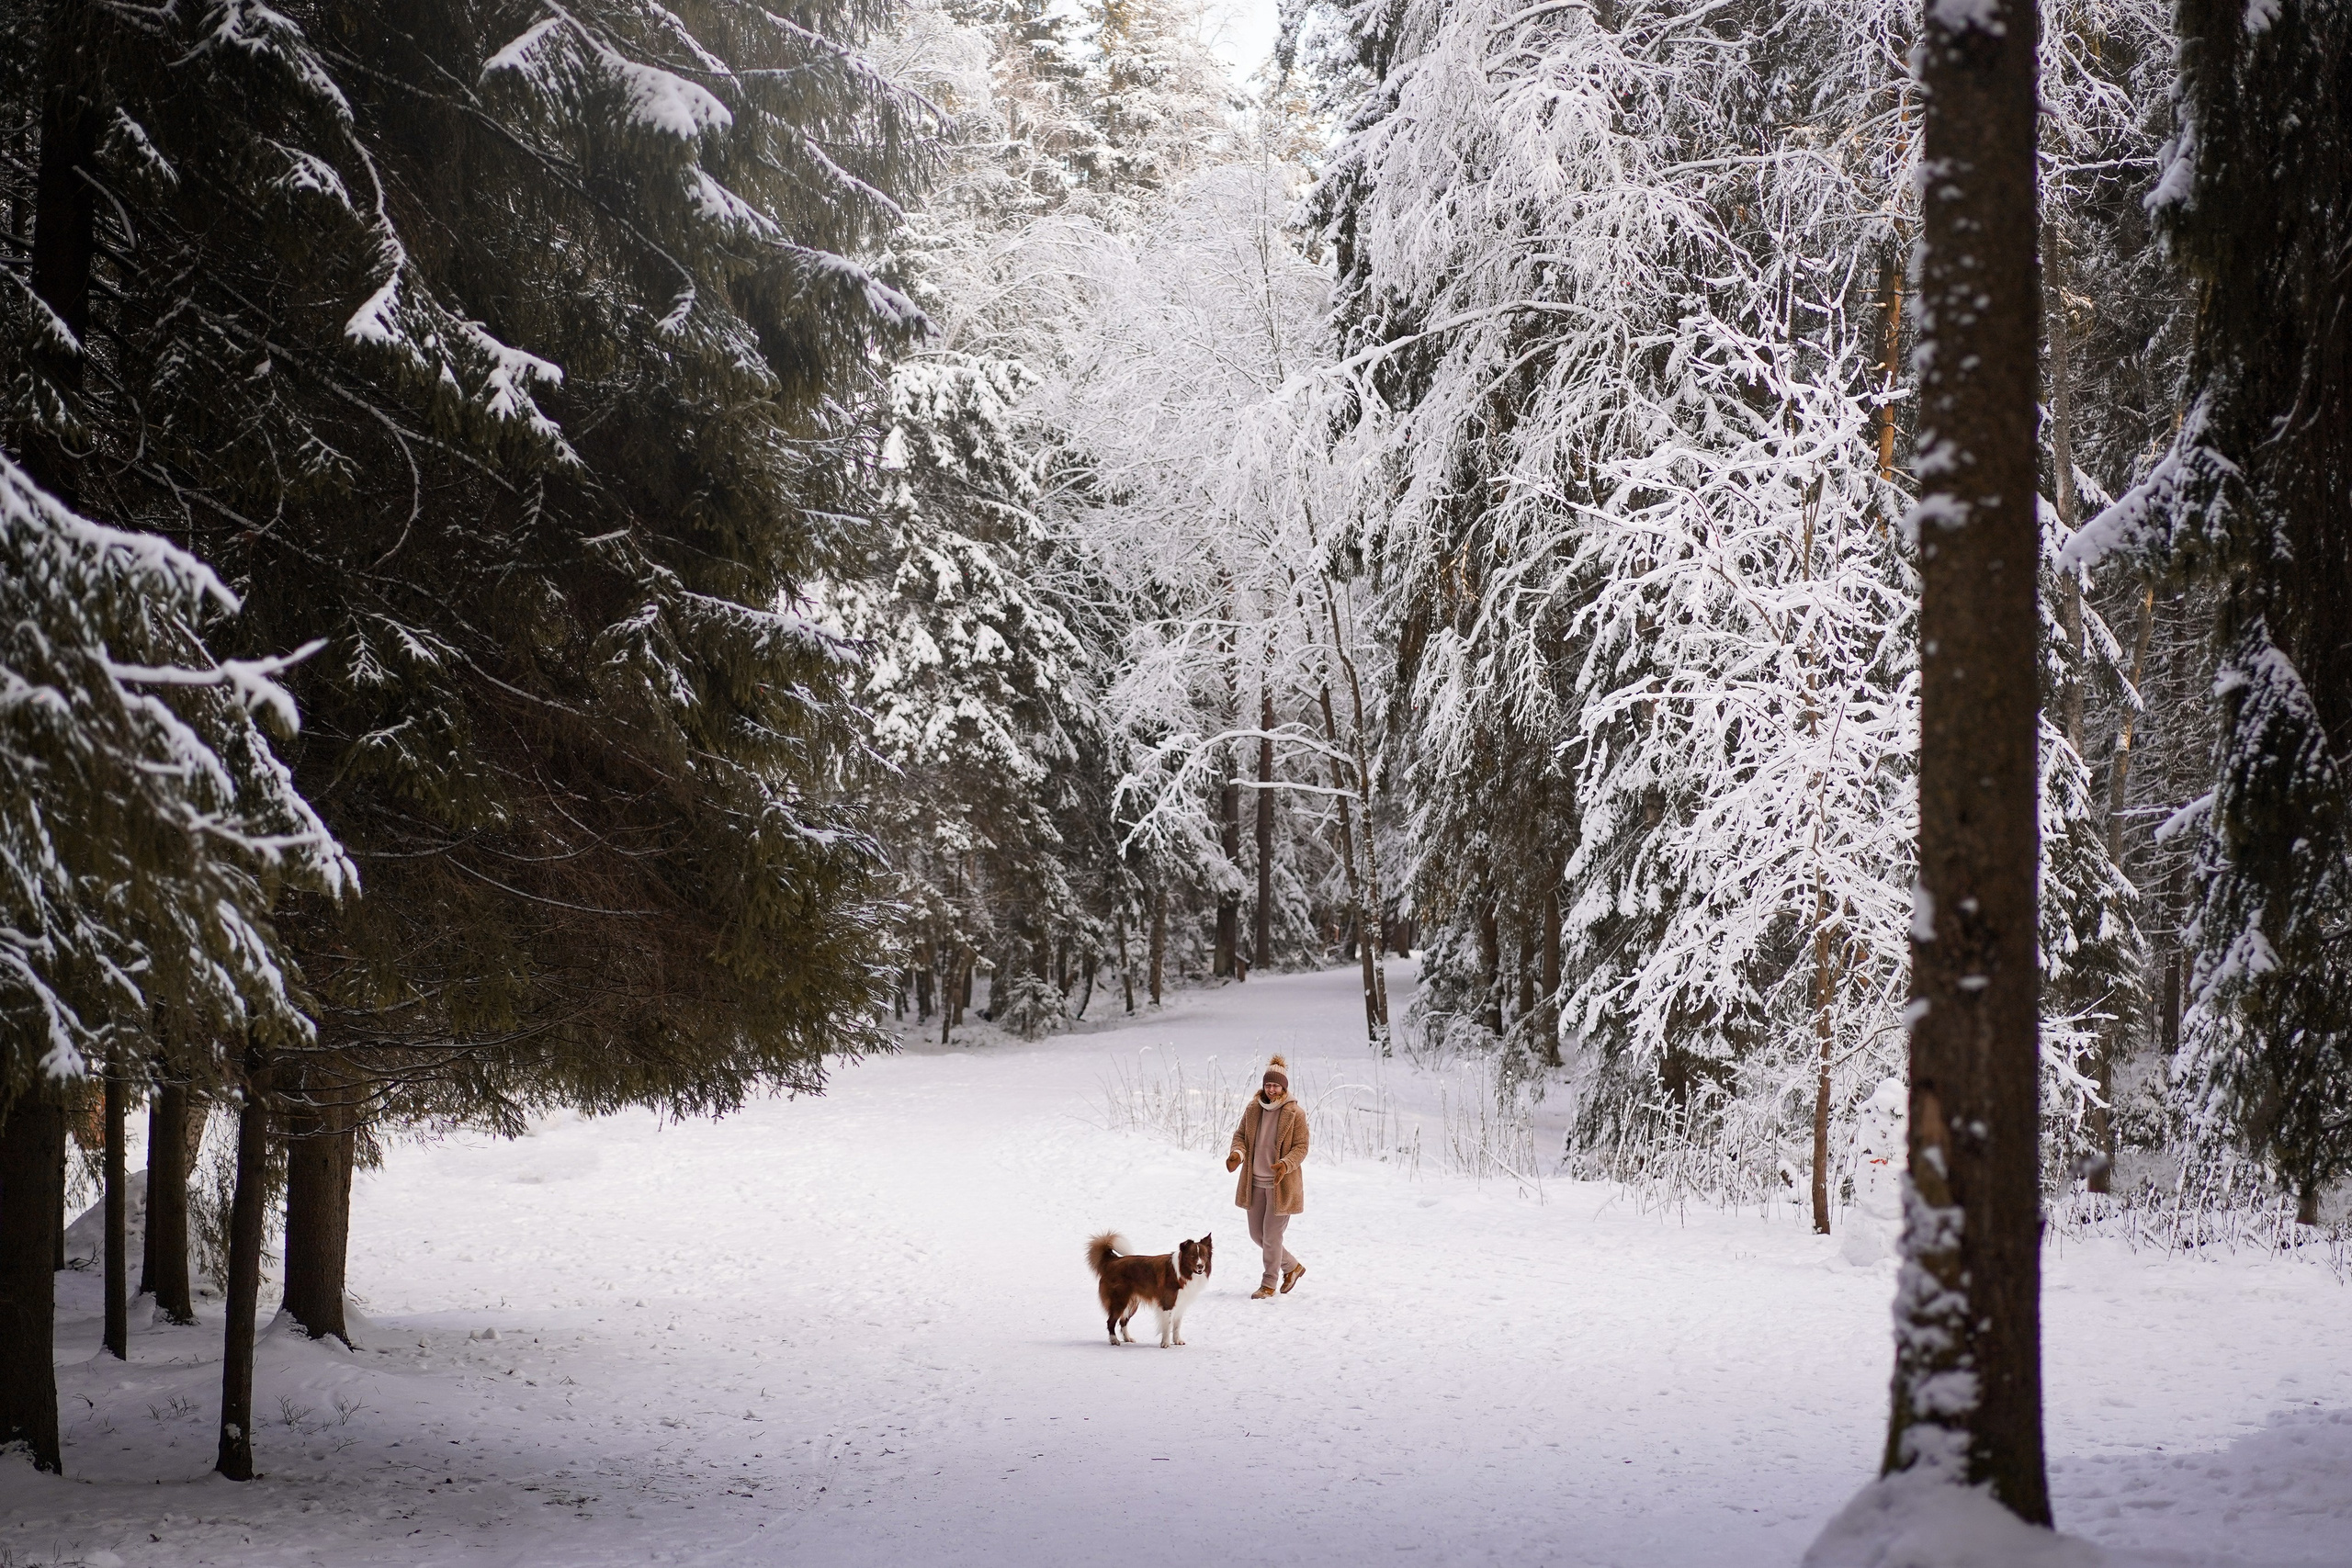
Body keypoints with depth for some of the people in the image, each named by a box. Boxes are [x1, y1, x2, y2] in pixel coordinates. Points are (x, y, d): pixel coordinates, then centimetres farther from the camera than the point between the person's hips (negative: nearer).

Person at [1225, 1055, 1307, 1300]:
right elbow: (1241, 1135, 8)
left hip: (1281, 1185, -6)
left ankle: (1268, 1284, 14)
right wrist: (1238, 1153, -14)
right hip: (1255, 1182, 6)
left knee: (1272, 1235, -2)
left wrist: (1285, 1164, -28)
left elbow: (1301, 1148, -9)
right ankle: (1292, 1267, 34)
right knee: (1257, 1234, 12)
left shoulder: (1295, 1114, -10)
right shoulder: (1253, 1109, 2)